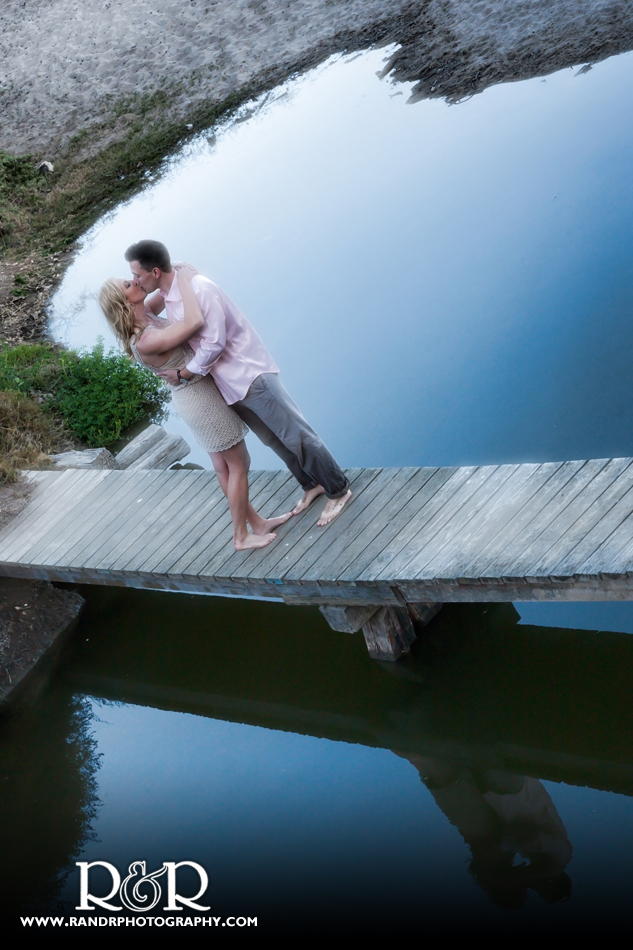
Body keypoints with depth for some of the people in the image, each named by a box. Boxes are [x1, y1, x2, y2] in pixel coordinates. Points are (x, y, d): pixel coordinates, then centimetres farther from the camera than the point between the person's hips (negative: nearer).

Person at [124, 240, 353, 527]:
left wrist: (182, 375, -14)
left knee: (296, 436, -1)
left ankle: (338, 491, 12)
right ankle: (312, 485, 34)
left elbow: (213, 344, -24)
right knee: (273, 440, 17)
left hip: (249, 373, -9)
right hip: (228, 384, 9)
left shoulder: (198, 288, -22)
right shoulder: (167, 298, 5)